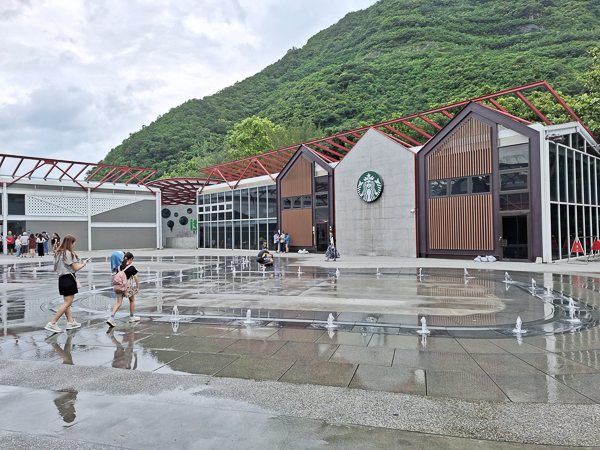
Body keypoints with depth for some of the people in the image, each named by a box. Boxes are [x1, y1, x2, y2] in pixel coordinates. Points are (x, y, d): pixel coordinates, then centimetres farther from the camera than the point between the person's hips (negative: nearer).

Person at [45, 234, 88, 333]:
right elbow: (76, 268, -13)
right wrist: (84, 263, 3)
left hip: (61, 279, 10)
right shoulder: (69, 253, -14)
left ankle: (70, 322, 21)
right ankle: (52, 323, -8)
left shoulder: (58, 253, 13)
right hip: (69, 279, -10)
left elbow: (55, 268, 18)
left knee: (66, 302, 15)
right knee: (68, 302, -6)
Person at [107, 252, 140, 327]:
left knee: (118, 303, 6)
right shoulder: (131, 268, -9)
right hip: (128, 286, -4)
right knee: (132, 301, 16)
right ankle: (131, 317, 25)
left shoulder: (120, 266, 5)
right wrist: (137, 287, -2)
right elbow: (136, 278, -11)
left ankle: (111, 318, -9)